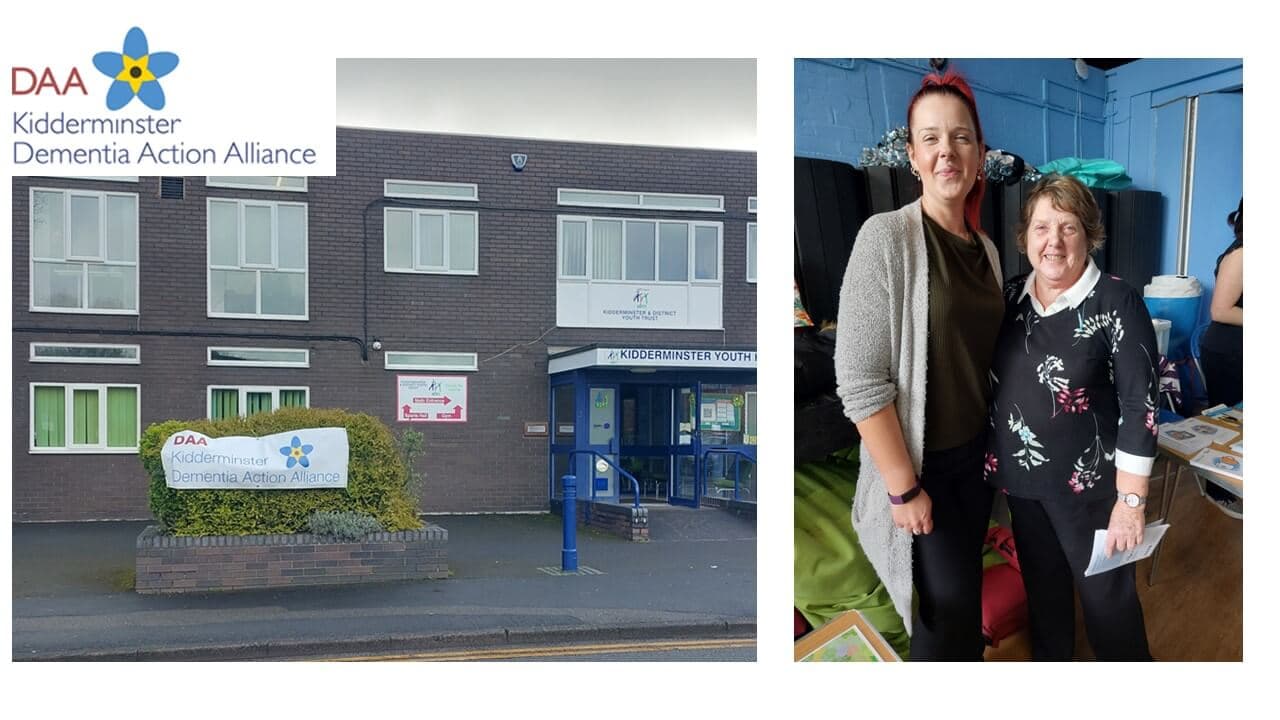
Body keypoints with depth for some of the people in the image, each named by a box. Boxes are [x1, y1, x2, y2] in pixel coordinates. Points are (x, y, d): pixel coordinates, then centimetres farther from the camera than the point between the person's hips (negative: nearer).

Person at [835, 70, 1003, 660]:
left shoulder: (985, 248, 4)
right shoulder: (886, 237, -18)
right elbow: (859, 380, -21)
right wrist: (905, 487, -19)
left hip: (975, 455, 7)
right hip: (918, 463, -6)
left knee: (964, 600, 17)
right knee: (947, 612, 1)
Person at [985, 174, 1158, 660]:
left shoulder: (1117, 302, -16)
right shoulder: (1010, 297, 1)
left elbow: (1140, 404, -16)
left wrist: (1131, 499, -18)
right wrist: (995, 459, 11)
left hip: (1088, 483, -5)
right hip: (1020, 476, 5)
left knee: (1106, 594, 8)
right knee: (1041, 583, 22)